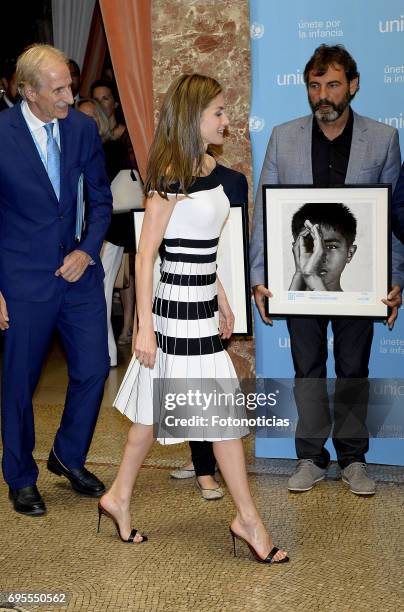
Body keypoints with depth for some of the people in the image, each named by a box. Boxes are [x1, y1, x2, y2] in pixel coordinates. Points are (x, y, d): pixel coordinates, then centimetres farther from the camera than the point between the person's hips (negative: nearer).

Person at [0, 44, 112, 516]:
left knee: (93, 369, 8)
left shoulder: (82, 128, 0)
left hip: (77, 268, 4)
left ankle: (69, 458, 33)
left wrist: (89, 249, -6)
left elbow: (100, 197, 10)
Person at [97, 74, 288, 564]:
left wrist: (222, 301, 21)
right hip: (179, 308, -9)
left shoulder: (208, 169, 9)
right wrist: (144, 328, -17)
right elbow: (145, 255, -16)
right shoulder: (171, 177, -16)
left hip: (200, 306, 9)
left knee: (156, 409, 16)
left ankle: (118, 498, 29)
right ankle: (248, 519, 12)